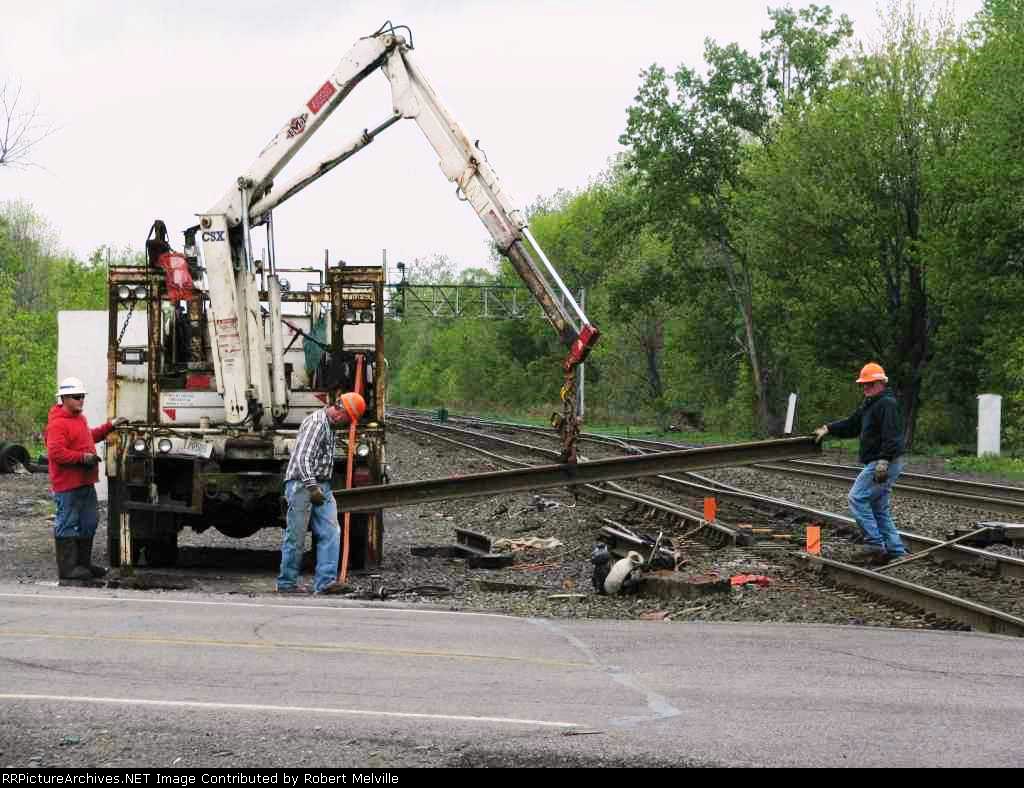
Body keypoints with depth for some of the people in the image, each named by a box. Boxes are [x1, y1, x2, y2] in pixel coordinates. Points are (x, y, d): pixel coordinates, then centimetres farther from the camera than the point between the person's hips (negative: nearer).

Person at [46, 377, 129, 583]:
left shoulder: (79, 418, 16)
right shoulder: (57, 423, -17)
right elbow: (55, 452, -25)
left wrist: (110, 426, 31)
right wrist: (82, 457, -25)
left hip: (85, 482, 10)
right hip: (68, 485, -10)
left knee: (88, 524, 16)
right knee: (67, 525, -3)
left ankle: (83, 563, 26)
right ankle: (67, 568, 1)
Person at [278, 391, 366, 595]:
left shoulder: (330, 425, 18)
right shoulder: (316, 422, -14)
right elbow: (302, 457, -22)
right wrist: (312, 487, -27)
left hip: (321, 487, 9)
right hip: (302, 485, -9)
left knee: (330, 533, -3)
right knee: (296, 537, -2)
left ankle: (325, 581, -7)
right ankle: (286, 583, 5)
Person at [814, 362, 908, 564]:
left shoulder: (887, 404, -14)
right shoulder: (870, 404, 20)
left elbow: (891, 437, -24)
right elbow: (851, 424, 28)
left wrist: (883, 461, -31)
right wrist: (828, 429, 20)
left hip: (884, 463, -11)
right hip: (878, 463, 11)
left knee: (858, 498, -12)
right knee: (879, 508, 11)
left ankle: (875, 544, -13)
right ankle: (896, 551, 10)